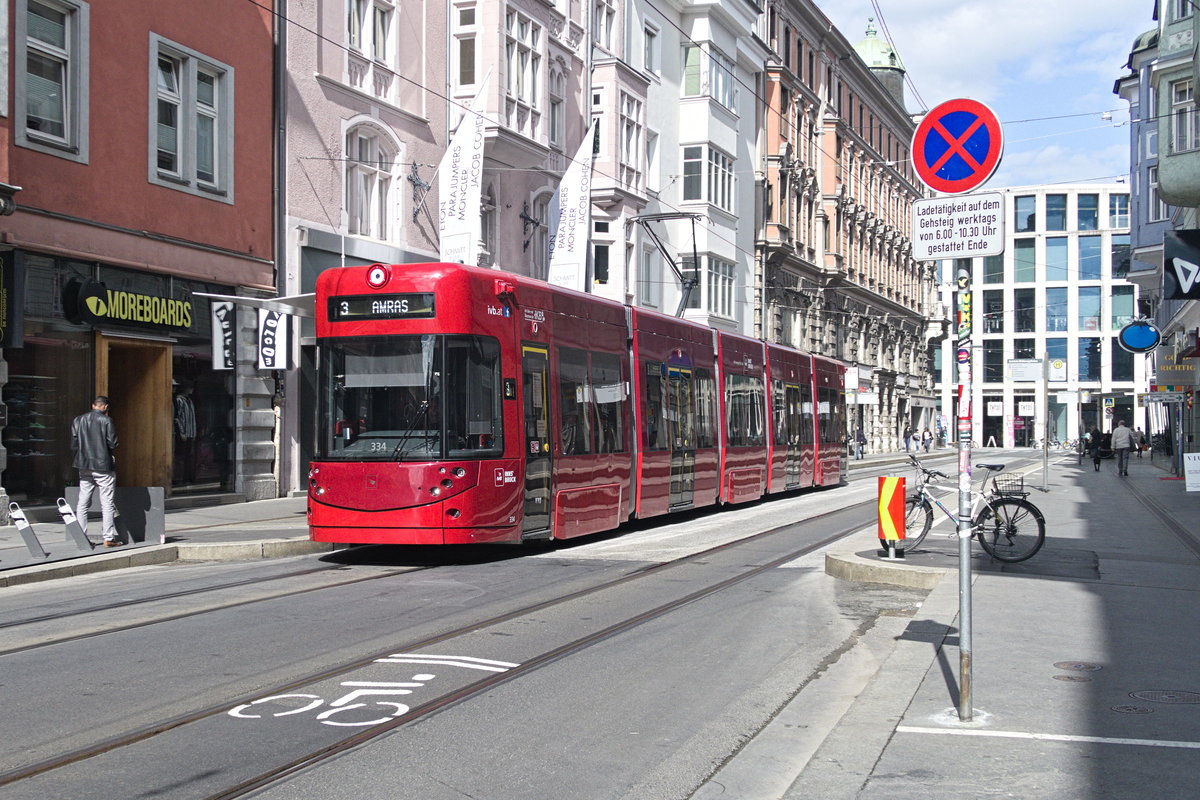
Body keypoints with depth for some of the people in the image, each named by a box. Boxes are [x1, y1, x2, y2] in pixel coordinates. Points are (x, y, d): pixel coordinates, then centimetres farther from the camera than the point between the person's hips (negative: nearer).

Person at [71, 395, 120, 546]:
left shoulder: (78, 420, 7)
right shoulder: (106, 420, -8)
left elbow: (73, 445, 5)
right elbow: (112, 443, -12)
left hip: (84, 467, 5)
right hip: (103, 466, -5)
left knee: (82, 504, 10)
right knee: (107, 503, 0)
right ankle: (109, 538, -2)